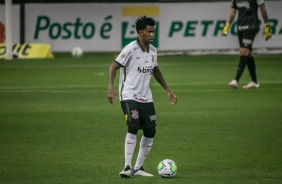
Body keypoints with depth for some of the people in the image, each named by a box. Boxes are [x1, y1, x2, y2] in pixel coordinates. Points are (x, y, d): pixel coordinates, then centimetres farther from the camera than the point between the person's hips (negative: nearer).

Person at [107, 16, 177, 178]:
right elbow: (114, 67, -14)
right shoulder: (130, 49, -13)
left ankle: (138, 168, 14)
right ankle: (127, 167, -18)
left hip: (146, 98, 7)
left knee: (150, 132, 2)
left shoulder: (153, 50, 8)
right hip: (129, 96, -7)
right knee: (133, 127, -23)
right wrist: (111, 87, -29)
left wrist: (168, 91, 22)